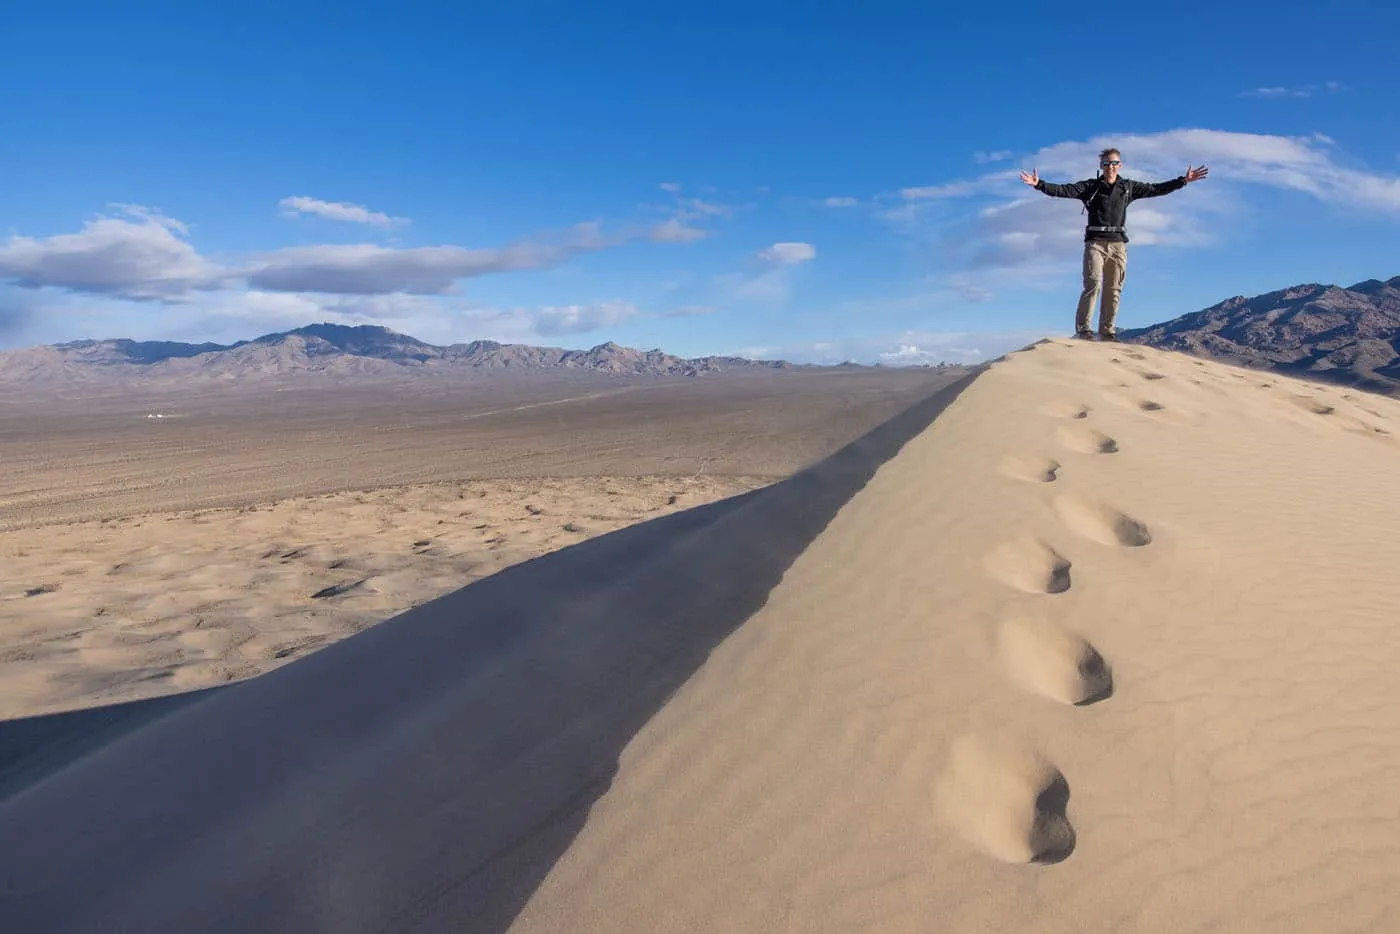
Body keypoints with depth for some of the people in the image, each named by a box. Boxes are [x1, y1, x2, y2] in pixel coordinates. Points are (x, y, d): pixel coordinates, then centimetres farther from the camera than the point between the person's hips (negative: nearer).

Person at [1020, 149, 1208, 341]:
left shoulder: (1128, 187, 14)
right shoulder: (1090, 186, 4)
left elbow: (1156, 189, 19)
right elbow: (1063, 190, -7)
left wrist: (1183, 181, 17)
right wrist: (1039, 184, -20)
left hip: (1118, 244, 4)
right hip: (1095, 242, -4)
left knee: (1113, 290, 3)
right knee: (1093, 284, -16)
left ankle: (1107, 331, 7)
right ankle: (1082, 329, -16)